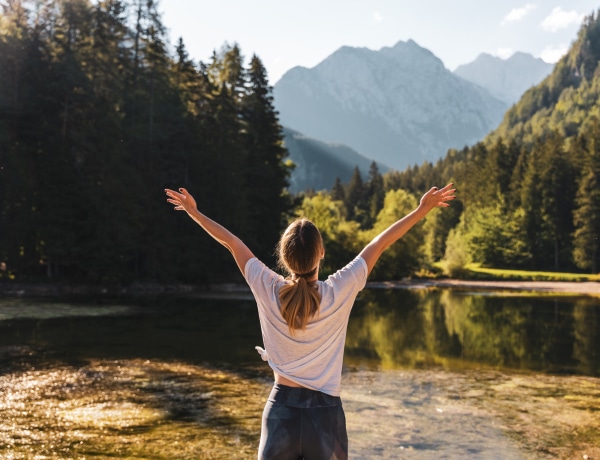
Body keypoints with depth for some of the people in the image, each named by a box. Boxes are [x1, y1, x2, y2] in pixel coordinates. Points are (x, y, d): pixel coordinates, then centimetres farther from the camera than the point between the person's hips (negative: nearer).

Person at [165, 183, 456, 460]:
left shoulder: (268, 291, -10)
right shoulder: (338, 292, -13)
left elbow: (232, 243, 4)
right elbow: (379, 244, -4)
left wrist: (194, 212, 16)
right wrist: (422, 209, 6)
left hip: (282, 409, 1)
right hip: (325, 411, -1)